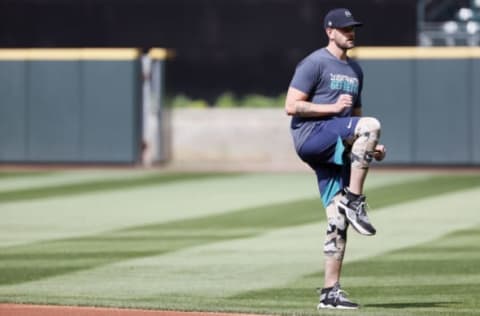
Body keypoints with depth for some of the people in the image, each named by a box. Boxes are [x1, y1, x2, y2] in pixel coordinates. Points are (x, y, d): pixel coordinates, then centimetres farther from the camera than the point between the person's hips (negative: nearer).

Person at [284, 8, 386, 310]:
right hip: (311, 137, -8)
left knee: (339, 222, 0)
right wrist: (333, 107, -16)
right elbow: (292, 106, -10)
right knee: (371, 124, -30)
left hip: (335, 150, 8)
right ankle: (354, 201, -25)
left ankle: (331, 291, 3)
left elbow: (355, 115, 28)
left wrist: (371, 147, 12)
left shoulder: (355, 70, 22)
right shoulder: (314, 63, -3)